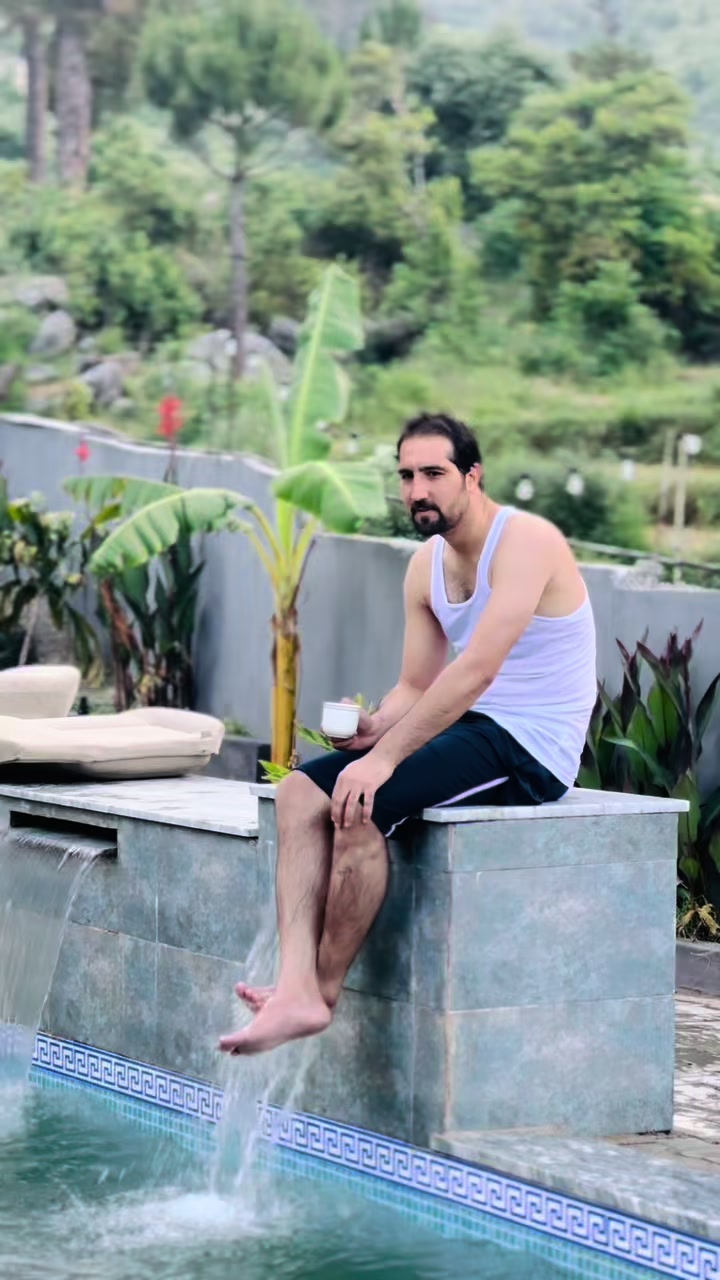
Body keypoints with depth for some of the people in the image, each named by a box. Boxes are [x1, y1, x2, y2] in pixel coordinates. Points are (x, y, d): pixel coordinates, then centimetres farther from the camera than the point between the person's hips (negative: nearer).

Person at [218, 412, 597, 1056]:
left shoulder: (526, 542, -16)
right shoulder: (427, 566, 11)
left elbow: (476, 671, -26)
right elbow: (416, 686, 13)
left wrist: (387, 755, -28)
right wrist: (374, 727, -10)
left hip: (531, 750, -9)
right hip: (470, 732, 9)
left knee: (361, 805, -26)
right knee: (301, 790, -8)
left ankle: (324, 991, -11)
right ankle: (296, 988, -21)